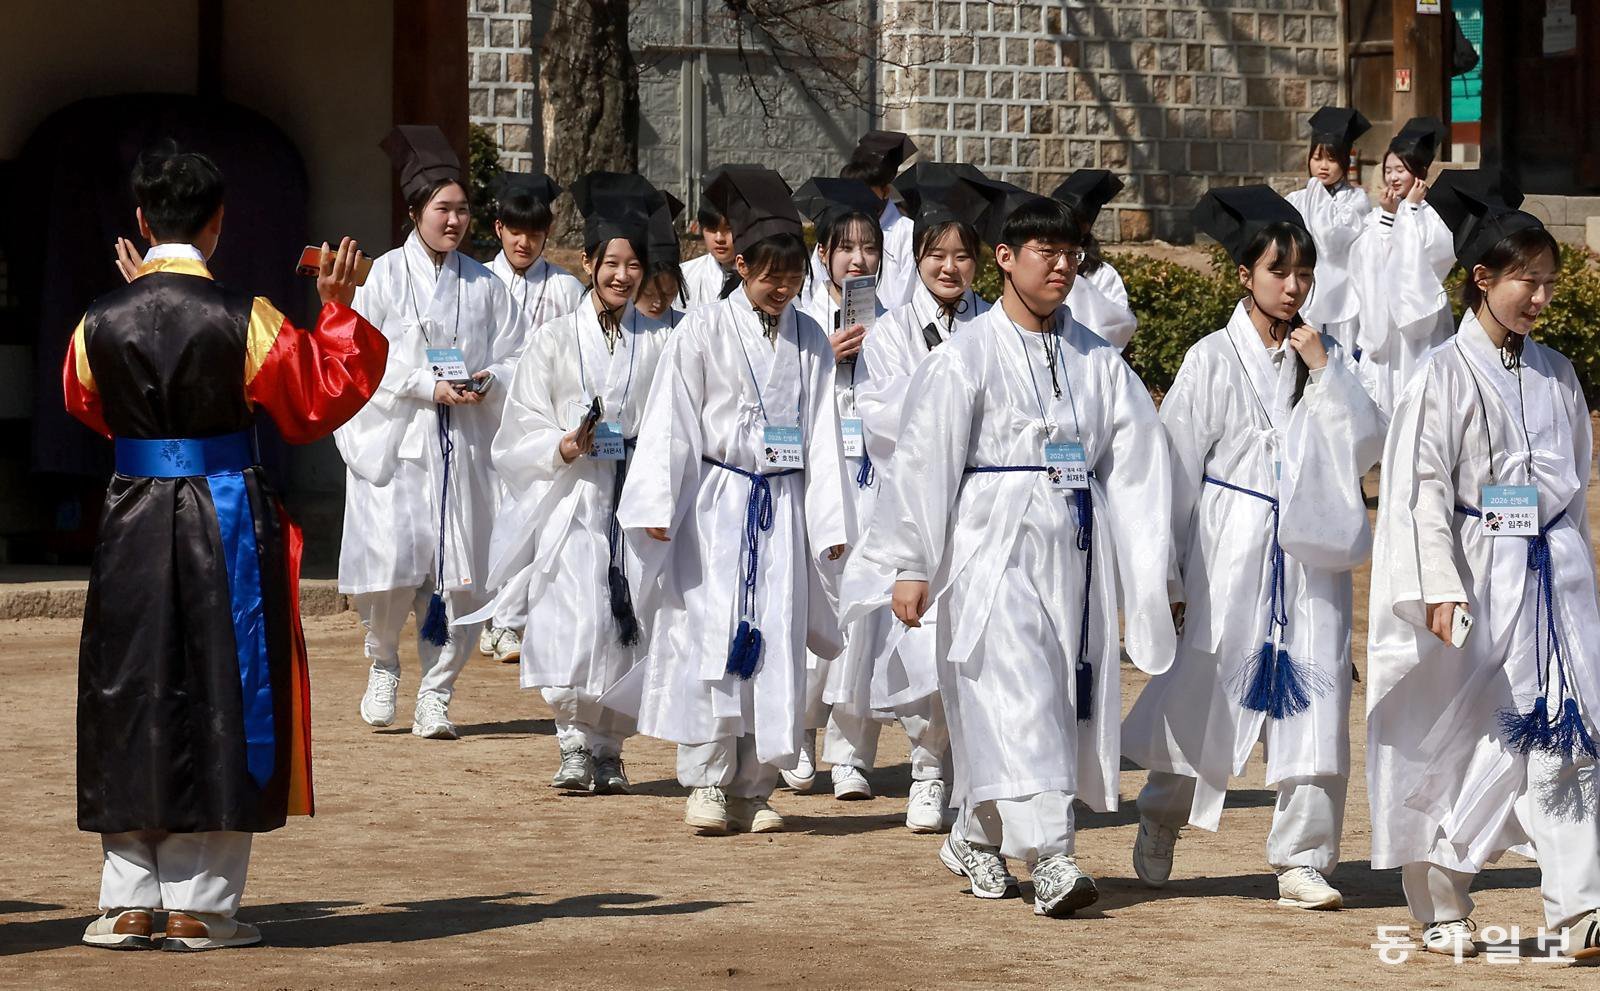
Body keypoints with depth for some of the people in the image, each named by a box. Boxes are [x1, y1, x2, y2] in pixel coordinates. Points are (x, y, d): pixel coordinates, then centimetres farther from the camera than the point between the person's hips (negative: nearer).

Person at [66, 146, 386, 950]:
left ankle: (130, 903, 10)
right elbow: (319, 398, -2)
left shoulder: (102, 323, -3)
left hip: (133, 525, 2)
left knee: (130, 701, 10)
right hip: (226, 522, -2)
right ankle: (196, 905, 6)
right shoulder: (244, 319, -11)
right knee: (218, 701, 6)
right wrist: (337, 313, 9)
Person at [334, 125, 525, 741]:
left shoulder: (482, 285, 10)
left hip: (463, 444, 3)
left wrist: (488, 383, -10)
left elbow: (517, 355, 12)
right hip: (396, 437, -3)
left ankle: (436, 695, 7)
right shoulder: (387, 275, 2)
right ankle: (383, 663, 19)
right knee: (392, 560, -10)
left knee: (457, 574, -3)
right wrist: (428, 387, -14)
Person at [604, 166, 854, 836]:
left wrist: (830, 522, 5)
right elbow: (670, 424, -3)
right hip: (716, 503, -3)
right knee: (710, 635, -7)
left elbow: (821, 431, 9)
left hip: (782, 505, 3)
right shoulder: (702, 333, -3)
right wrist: (657, 507, -9)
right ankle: (707, 783, 1)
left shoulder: (809, 341, 7)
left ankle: (752, 788, 8)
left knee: (775, 645, 1)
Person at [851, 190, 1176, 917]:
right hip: (996, 547, -5)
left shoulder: (1097, 360, 10)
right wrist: (911, 564, -6)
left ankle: (976, 839, 29)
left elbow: (1133, 459, 7)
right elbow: (924, 462, -3)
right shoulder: (966, 357, -3)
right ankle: (1050, 862, -19)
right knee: (1019, 694, -14)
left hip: (1073, 551, 5)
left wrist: (1149, 569, 1)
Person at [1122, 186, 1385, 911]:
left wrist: (1325, 373, -9)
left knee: (1314, 706, -4)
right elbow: (1176, 469, 0)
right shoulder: (1214, 360, -2)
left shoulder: (1326, 357, 8)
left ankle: (1303, 859, 3)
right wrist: (1169, 573, -1)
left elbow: (1367, 447, -1)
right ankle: (1161, 818, 31)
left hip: (1310, 556, 3)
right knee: (1204, 695, 5)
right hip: (1230, 557, -3)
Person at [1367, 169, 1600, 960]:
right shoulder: (1445, 375, -7)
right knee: (1460, 744, 3)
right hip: (1480, 576, -4)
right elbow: (1422, 487, -10)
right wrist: (1441, 589, -17)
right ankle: (1441, 912, 17)